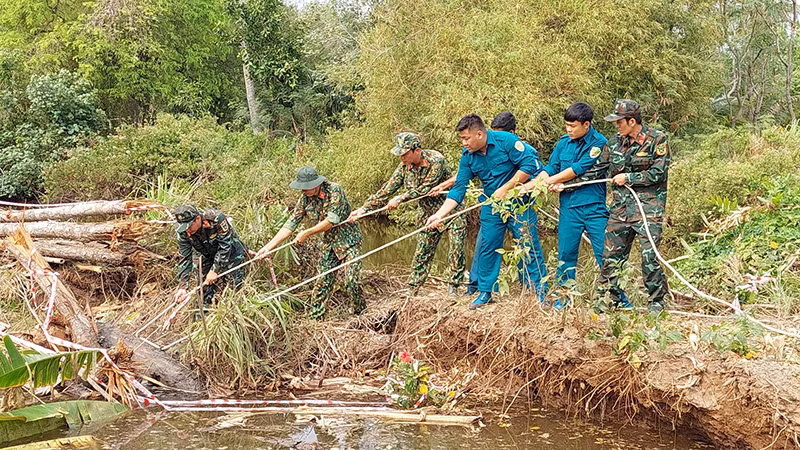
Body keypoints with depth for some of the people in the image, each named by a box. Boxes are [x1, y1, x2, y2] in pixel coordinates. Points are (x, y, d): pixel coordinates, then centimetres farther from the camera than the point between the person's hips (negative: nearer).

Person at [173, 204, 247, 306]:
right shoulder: (183, 233, -20)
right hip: (208, 257, 4)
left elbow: (225, 246, -28)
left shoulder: (216, 219, -34)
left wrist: (215, 270, -29)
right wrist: (183, 286, -25)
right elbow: (185, 259, -16)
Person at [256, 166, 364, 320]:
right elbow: (290, 224, -4)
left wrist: (307, 233, -21)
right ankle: (315, 319, 12)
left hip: (348, 240, -5)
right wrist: (268, 247, -10)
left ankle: (361, 313, 10)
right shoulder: (305, 199, -4)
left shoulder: (334, 190, -21)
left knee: (352, 281, -12)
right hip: (328, 244, 5)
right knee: (322, 282, 2)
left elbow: (332, 220, -26)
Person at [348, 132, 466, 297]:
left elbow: (425, 189, -25)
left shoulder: (435, 160, -24)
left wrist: (400, 199, -25)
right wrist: (364, 208, -9)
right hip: (428, 214, 5)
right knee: (422, 252, 6)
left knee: (456, 251, -6)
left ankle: (453, 287, 9)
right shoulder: (405, 166, -6)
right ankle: (412, 290, 12)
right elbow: (387, 189, -4)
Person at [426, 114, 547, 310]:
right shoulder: (467, 157, -2)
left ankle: (540, 292, 7)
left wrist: (506, 188, -19)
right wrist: (440, 214, -12)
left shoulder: (506, 140, -16)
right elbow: (459, 189, -2)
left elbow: (530, 164, -18)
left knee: (529, 247, -4)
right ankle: (485, 291, 20)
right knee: (488, 248, 6)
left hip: (519, 203, -5)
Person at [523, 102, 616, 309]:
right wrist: (527, 186, -4)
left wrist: (550, 181, -8)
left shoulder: (599, 143, -9)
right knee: (566, 253, 7)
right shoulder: (563, 143, 9)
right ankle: (562, 297, 16)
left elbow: (578, 169, -14)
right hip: (569, 207, 4)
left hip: (594, 206, -4)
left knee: (604, 253, -1)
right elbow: (550, 168, 10)